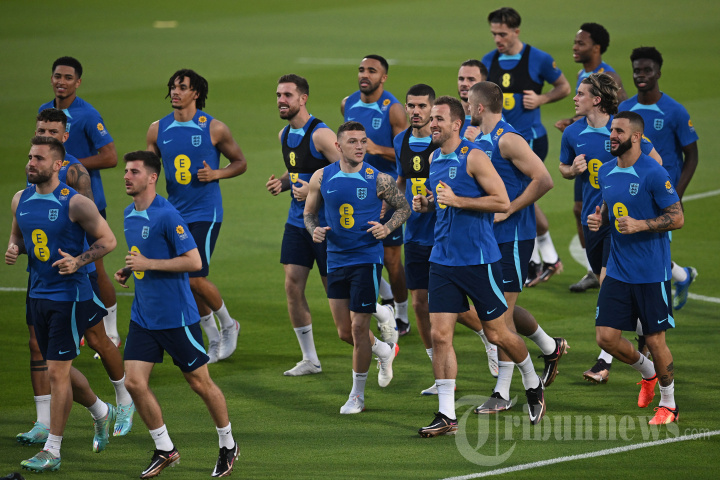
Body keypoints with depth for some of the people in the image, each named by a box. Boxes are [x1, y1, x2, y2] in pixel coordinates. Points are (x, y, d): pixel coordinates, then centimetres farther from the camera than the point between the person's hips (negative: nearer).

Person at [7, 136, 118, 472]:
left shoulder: (75, 203, -14)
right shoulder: (21, 200, 4)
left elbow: (108, 239, -7)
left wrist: (79, 261, -21)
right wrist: (13, 248, -2)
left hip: (70, 296, -7)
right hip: (38, 294, 7)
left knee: (57, 372, -7)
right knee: (59, 370, 16)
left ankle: (52, 451, -1)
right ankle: (101, 413, 43)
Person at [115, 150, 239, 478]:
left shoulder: (167, 215, -17)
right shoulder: (130, 214, 9)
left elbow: (194, 261, -20)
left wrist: (148, 264, -20)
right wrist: (128, 271, 5)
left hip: (177, 315, -7)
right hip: (143, 315, 7)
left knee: (200, 383, 4)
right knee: (134, 382, -4)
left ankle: (228, 446, 23)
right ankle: (165, 450, 11)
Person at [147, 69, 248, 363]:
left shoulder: (214, 128, -5)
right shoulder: (158, 129, 5)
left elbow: (240, 163, 4)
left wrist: (215, 174, -14)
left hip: (205, 212, -5)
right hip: (175, 213, 5)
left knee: (195, 278, -13)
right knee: (188, 282, 4)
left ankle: (228, 325, 12)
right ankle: (214, 341, 20)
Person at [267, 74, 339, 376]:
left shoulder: (320, 135, -16)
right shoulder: (285, 135, 9)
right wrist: (282, 184, 4)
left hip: (325, 222, -7)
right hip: (297, 222, 7)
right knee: (292, 286, 0)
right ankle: (310, 359, 8)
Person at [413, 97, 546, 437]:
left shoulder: (473, 157, -12)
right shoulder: (433, 159, 10)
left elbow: (502, 202, -15)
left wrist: (457, 201, -21)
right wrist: (427, 204, 4)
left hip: (479, 259, -6)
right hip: (443, 258, 6)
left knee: (496, 334, 5)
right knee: (439, 335, -4)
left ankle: (533, 385, 31)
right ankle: (446, 416, -3)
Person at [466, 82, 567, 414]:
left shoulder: (507, 140, -16)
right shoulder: (478, 141, 12)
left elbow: (543, 180, -22)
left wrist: (507, 211, -19)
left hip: (512, 237, -9)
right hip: (489, 237, 9)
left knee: (502, 312, -7)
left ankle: (502, 393, -2)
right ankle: (550, 348, 37)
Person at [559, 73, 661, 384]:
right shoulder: (572, 133, 3)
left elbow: (655, 160, 1)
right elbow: (564, 168, 18)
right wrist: (573, 170, -5)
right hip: (592, 215, 6)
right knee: (604, 283, 14)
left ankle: (606, 360, -14)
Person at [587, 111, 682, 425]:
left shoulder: (654, 174, -14)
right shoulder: (605, 173, 7)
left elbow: (677, 218, -12)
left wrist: (639, 225, -23)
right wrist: (600, 218, 1)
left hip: (651, 273, -6)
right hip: (618, 270, 6)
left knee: (655, 340, 1)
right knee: (606, 337, 1)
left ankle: (668, 403, 21)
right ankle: (648, 373, 29)